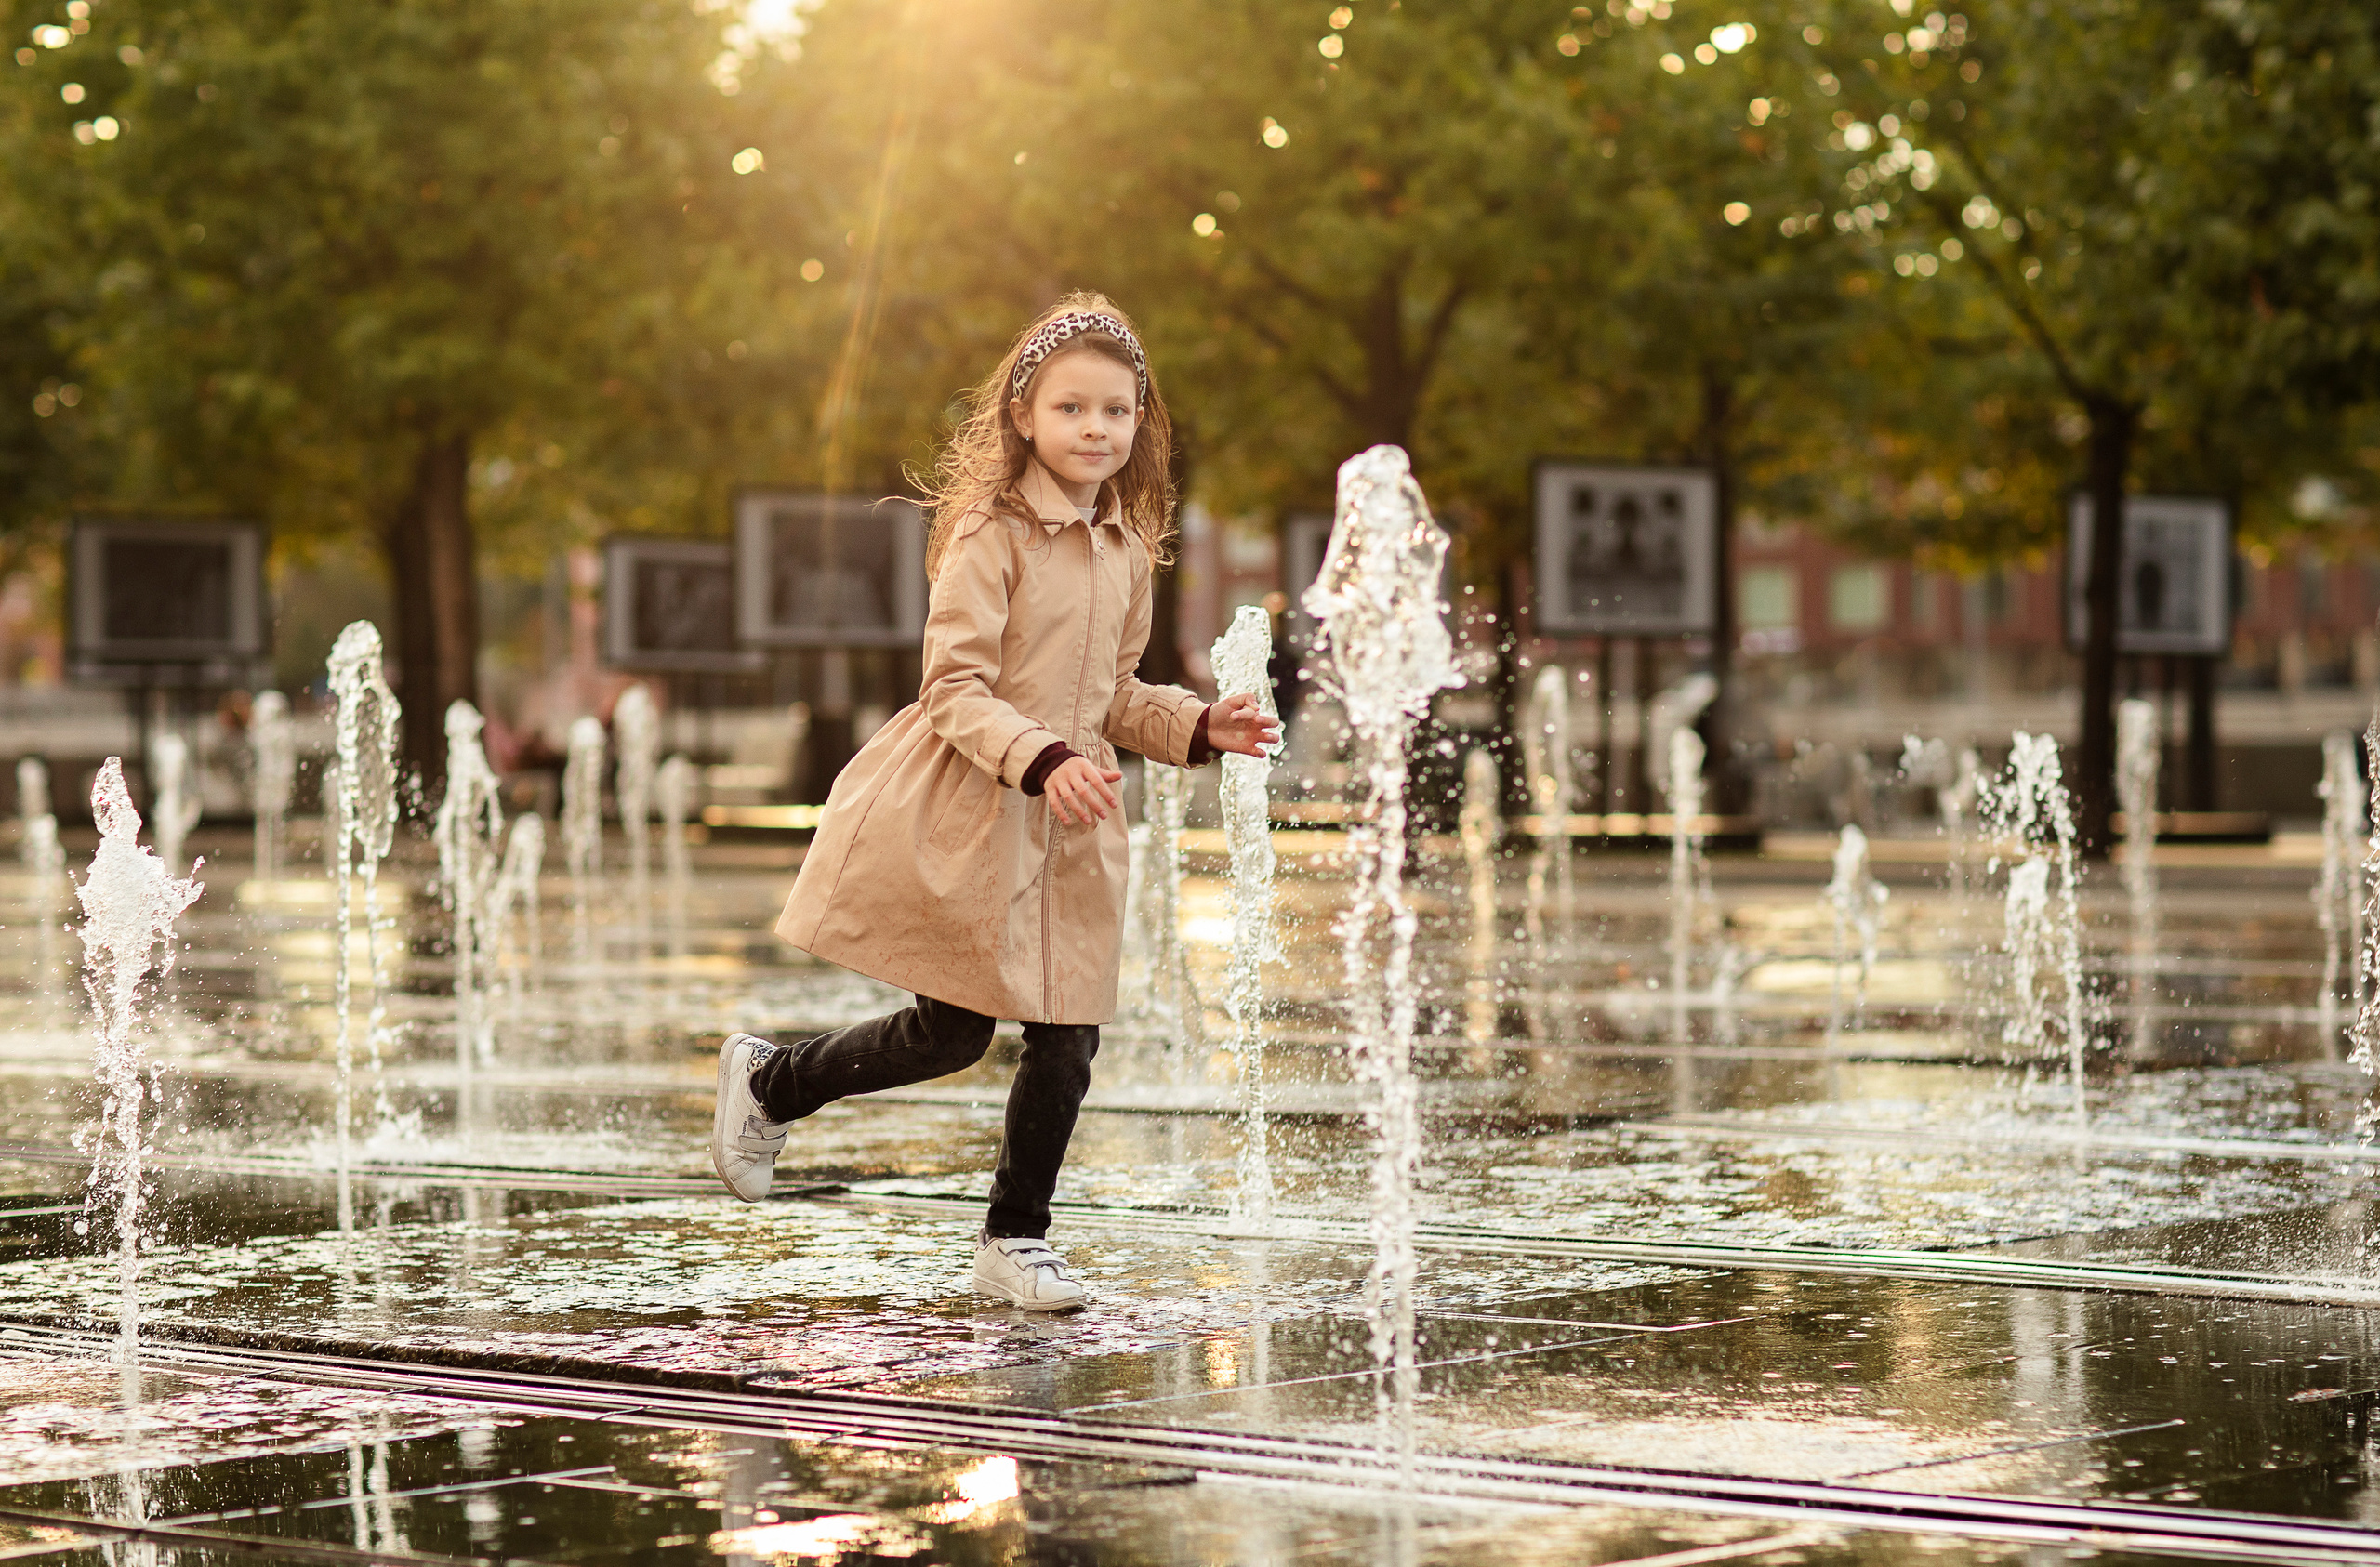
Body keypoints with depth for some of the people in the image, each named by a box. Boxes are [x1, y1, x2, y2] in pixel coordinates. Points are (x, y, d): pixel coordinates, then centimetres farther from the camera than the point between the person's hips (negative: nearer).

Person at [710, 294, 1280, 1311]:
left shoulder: (1125, 550, 9)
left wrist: (1199, 727, 3)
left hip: (1067, 825, 6)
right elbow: (955, 691, -18)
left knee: (1068, 1036, 2)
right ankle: (769, 1082, 27)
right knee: (950, 1035, 1)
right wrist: (1042, 760, -31)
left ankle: (1018, 1239, 19)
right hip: (963, 816, -6)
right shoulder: (990, 535, -13)